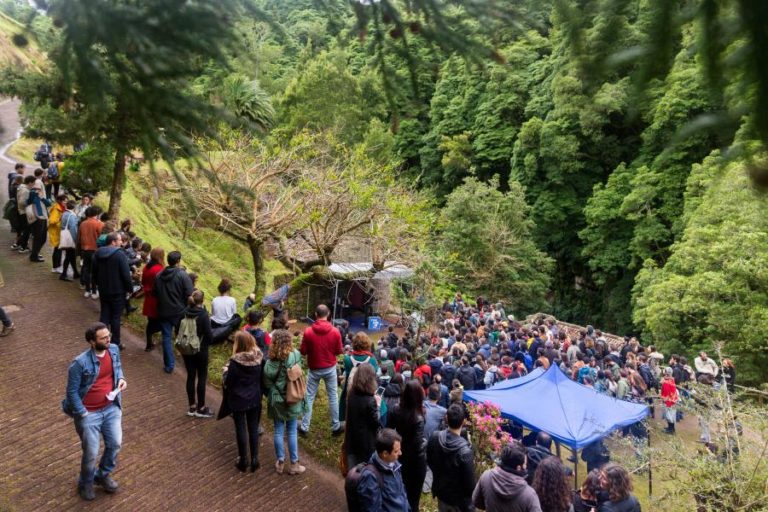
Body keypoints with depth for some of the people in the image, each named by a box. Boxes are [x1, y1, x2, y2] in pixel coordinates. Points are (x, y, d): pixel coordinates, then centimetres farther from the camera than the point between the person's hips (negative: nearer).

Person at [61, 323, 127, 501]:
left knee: (115, 444, 11)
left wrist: (121, 378, -7)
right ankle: (86, 483, 36)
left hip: (111, 408, 5)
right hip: (89, 413, -5)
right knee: (91, 453, 7)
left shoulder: (114, 350, -8)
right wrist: (83, 415, -15)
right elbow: (72, 391, -15)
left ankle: (103, 475, 39)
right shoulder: (80, 363, -25)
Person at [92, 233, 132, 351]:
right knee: (115, 317, 4)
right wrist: (128, 289, -7)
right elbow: (126, 274, -19)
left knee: (104, 315, 14)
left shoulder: (97, 254, 4)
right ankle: (115, 343, 12)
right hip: (117, 291, -6)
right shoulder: (120, 254, -18)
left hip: (103, 291, 6)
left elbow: (94, 272, 13)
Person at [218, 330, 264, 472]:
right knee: (253, 428, 16)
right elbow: (262, 377, 2)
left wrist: (226, 371, 1)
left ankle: (243, 460, 23)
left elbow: (227, 383, -15)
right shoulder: (259, 357, -11)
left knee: (241, 429, 12)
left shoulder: (235, 361, -24)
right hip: (255, 399, 4)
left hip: (238, 400, -4)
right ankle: (254, 459, 23)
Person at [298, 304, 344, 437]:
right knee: (333, 397, 13)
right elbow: (339, 351, -3)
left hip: (314, 369, 0)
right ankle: (336, 427, 20)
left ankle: (304, 428, 15)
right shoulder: (335, 332, -12)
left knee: (309, 398, 11)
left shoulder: (308, 331, -15)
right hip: (330, 369, 1)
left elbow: (303, 351, -6)